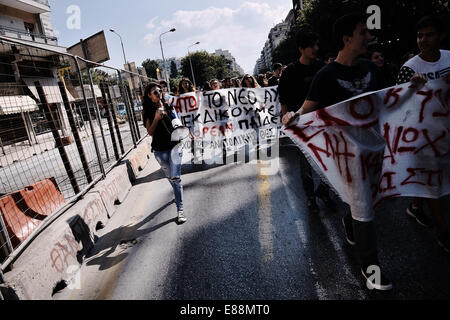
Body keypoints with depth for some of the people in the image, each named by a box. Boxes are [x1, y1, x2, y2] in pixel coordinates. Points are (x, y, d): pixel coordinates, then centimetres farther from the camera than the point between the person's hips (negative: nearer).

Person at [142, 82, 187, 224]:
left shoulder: (168, 106, 6)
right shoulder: (147, 112, -2)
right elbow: (150, 132, -8)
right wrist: (156, 118, -20)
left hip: (174, 146, 0)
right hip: (160, 150, 0)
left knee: (176, 177, -10)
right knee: (170, 177, 15)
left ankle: (180, 209, -3)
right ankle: (178, 195, 44)